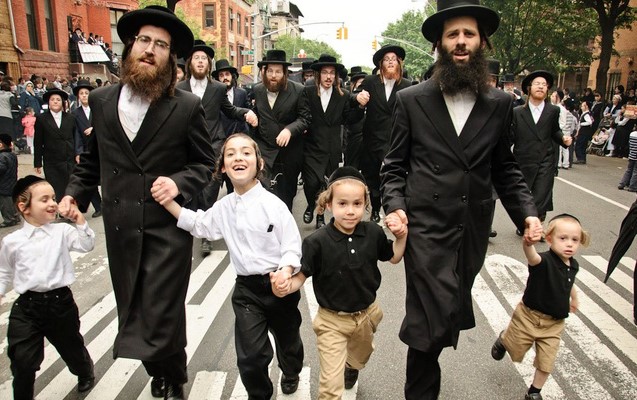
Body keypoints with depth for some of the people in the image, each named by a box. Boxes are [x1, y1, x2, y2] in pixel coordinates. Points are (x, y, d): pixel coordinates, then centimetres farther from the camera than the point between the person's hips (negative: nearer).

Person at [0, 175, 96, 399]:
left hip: (61, 301, 0)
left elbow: (87, 245, -16)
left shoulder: (62, 231, -5)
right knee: (22, 361, 2)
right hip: (26, 306, 0)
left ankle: (86, 374, 50)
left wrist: (80, 223, -24)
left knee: (72, 347, 20)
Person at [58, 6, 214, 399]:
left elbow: (205, 164, 0)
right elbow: (93, 159, 17)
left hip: (168, 225, -4)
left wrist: (178, 183, -17)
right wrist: (75, 194, 5)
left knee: (161, 313, 0)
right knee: (132, 311, 15)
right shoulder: (101, 100, 6)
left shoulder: (188, 106, -6)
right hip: (121, 227, 5)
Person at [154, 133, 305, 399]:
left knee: (287, 339, 21)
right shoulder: (224, 207, 1)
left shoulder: (273, 204, -14)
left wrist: (285, 271, -30)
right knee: (250, 356, 0)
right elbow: (198, 225, 12)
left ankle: (291, 374, 54)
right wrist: (169, 203, -1)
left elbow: (292, 246, -12)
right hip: (247, 288, 2)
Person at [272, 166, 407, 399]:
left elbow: (394, 258, 2)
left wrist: (401, 236, -15)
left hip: (366, 316, 5)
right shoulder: (317, 242, -25)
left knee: (359, 359, 34)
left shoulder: (373, 233, -15)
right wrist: (286, 287, -38)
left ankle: (350, 367, 71)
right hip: (332, 321, -4)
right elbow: (301, 276, -18)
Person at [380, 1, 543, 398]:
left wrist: (527, 212, 0)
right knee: (433, 319, -7)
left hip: (474, 230, 3)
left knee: (451, 315, 15)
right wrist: (396, 206, -13)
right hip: (426, 227, -3)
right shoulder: (411, 99, 0)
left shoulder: (500, 103, 6)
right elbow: (395, 165, 3)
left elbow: (505, 168, 12)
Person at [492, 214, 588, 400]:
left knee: (546, 363, 9)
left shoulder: (573, 265, -5)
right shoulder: (544, 261, -27)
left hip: (554, 323, 5)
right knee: (516, 351, 16)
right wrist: (528, 242, -75)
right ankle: (503, 339, 50)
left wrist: (574, 299, 35)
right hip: (529, 317, -5)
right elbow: (531, 256, -53)